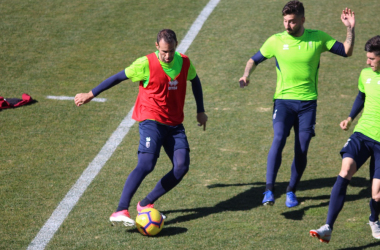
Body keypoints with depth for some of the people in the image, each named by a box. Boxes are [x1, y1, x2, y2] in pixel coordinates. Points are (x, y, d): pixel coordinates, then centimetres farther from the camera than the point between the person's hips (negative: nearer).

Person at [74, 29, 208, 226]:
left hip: (175, 124, 5)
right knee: (146, 164, -25)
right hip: (151, 121, -5)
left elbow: (195, 81, 24)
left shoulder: (184, 63, 2)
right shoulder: (146, 64, -11)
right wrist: (91, 94, 4)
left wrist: (200, 111, 26)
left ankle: (146, 204, 2)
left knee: (182, 166, -12)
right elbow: (119, 77, -1)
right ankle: (121, 210, -29)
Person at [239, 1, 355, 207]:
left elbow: (346, 51, 5)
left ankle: (291, 192, 22)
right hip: (283, 99, -1)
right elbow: (254, 59, 11)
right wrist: (246, 75, -8)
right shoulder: (276, 41, -1)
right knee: (278, 139, -22)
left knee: (302, 150, 1)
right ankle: (269, 191, -24)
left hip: (308, 101, 1)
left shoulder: (318, 38, 0)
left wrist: (350, 29, -8)